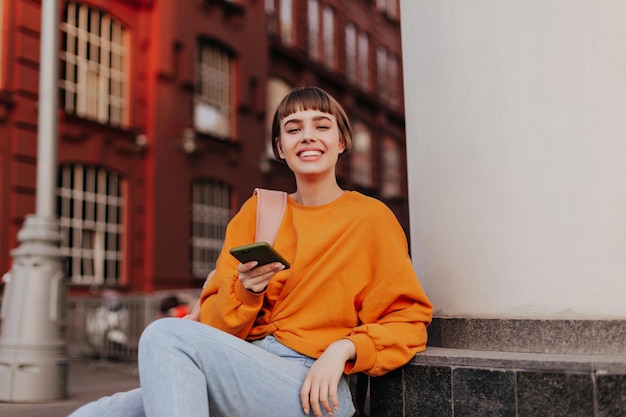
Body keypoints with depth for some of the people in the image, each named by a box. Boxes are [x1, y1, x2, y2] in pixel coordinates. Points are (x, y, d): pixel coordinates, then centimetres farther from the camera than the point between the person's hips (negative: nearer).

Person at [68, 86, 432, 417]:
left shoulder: (369, 216, 3)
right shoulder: (255, 211, 15)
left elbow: (408, 321, 2)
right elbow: (216, 324, 13)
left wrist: (343, 348, -14)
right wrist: (245, 289, -9)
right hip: (241, 380, 4)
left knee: (167, 334, -25)